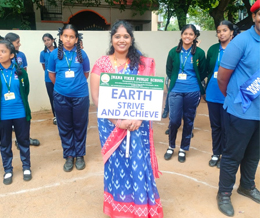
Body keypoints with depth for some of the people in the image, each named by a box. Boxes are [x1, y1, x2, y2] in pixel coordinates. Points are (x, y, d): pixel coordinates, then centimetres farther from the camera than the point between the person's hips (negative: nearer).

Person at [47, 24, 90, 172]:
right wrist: (61, 86, 13)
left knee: (80, 126, 9)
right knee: (65, 128, 10)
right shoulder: (55, 54, -2)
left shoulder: (81, 54, -4)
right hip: (61, 97, 1)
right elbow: (51, 74, 9)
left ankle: (80, 155, 26)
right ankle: (69, 156, 26)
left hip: (81, 96, -1)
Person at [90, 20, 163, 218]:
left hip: (137, 124, 1)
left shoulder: (143, 63, 3)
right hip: (111, 123, 0)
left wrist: (139, 118, -14)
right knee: (116, 164, 9)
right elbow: (96, 97, -5)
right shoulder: (101, 64, 0)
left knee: (138, 164, 3)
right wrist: (117, 121, -14)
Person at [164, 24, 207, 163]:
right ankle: (171, 146, 22)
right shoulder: (174, 52, 1)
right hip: (176, 91, 0)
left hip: (192, 92, 0)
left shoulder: (199, 53, -1)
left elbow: (203, 73, 8)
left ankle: (183, 149, 24)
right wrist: (176, 80, 8)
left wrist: (193, 81, 7)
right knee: (174, 120, -2)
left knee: (188, 121, 7)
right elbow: (169, 71, 11)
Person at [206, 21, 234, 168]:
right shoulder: (213, 49, 8)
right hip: (212, 94, 4)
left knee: (225, 127, 5)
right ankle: (216, 154, 28)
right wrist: (206, 88, 8)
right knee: (215, 125, 13)